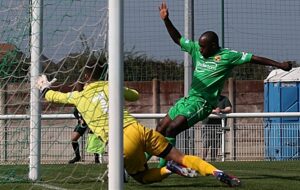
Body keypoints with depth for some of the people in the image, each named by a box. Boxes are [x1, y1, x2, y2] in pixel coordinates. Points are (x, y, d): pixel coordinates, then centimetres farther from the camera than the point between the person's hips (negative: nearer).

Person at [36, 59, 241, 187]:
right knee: (180, 157, 3)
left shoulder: (78, 97, 13)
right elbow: (135, 95, 36)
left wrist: (45, 88, 54)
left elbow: (55, 96, 33)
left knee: (143, 177, 18)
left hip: (122, 144, -2)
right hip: (138, 129, 3)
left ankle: (170, 170, -13)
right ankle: (217, 172, -18)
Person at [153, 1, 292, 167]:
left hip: (203, 103, -8)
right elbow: (178, 39, 16)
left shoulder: (227, 56, -10)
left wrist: (280, 65, -13)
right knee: (161, 128, 9)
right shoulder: (196, 49, 8)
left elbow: (253, 58, -10)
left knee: (171, 129, -20)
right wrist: (166, 20, 5)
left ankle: (162, 167, -11)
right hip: (189, 98, 8)